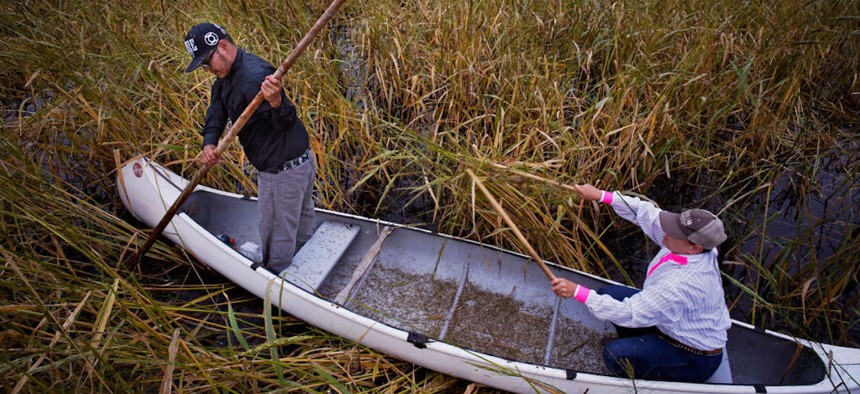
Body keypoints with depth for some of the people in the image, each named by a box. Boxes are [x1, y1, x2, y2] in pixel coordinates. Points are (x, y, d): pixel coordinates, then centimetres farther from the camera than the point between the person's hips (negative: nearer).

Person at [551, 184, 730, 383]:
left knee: (615, 355, -22)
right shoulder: (690, 242, -18)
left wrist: (577, 291, -36)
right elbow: (646, 212, -7)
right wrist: (601, 195, -10)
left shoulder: (681, 285, -40)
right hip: (675, 322, 9)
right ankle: (640, 347, 23)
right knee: (609, 293, 5)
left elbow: (630, 313, -36)